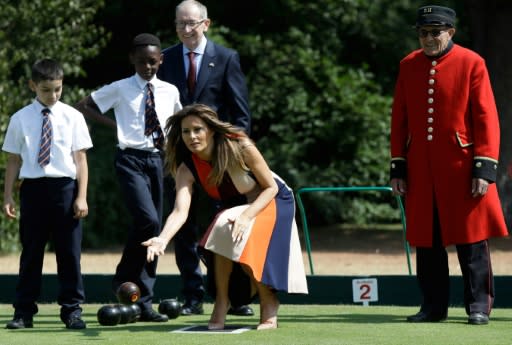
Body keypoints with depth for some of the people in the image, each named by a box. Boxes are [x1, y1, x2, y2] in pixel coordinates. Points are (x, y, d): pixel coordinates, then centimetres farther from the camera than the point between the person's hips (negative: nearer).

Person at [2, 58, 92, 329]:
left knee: (69, 252, 3)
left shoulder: (72, 117, 3)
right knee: (31, 252, 6)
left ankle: (72, 310, 11)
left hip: (65, 187, 0)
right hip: (33, 187, 0)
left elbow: (80, 158, 2)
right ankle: (24, 312, 11)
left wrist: (81, 197, -4)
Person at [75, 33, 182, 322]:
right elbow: (84, 106, 7)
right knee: (147, 220, -23)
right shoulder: (120, 90, 0)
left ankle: (145, 303, 7)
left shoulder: (170, 91, 10)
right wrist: (112, 123, -2)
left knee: (155, 228, 3)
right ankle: (125, 278, -2)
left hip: (157, 160, 4)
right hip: (131, 159, -4)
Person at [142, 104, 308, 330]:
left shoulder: (240, 147, -29)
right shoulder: (186, 168, -20)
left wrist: (247, 216, -37)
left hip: (272, 202, -4)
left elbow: (271, 187, -21)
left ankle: (268, 304, -12)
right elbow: (180, 211, -34)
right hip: (236, 208, 4)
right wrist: (162, 239, -54)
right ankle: (222, 301, 0)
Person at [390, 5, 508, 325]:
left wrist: (484, 169, -11)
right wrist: (398, 168, 7)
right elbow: (400, 120, 12)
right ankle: (434, 305, 16)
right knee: (426, 240, 7)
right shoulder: (408, 66, 9)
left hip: (461, 168, -4)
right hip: (421, 171, 4)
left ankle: (479, 305, 6)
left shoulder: (471, 63, -3)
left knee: (471, 239, -1)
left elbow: (486, 118, -5)